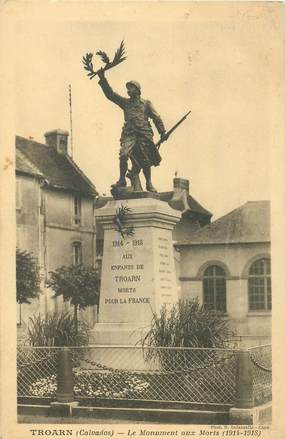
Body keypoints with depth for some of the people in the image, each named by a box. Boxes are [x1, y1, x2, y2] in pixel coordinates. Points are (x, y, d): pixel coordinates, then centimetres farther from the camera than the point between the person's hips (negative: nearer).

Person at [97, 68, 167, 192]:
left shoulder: (146, 103, 14)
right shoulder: (125, 103, 18)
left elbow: (156, 117, 10)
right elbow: (110, 94, 11)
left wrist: (162, 131, -1)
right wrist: (103, 79, 2)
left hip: (144, 133, -1)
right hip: (129, 134, 1)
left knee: (145, 160, 0)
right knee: (124, 154, -21)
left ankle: (149, 184, 13)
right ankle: (122, 180, -10)